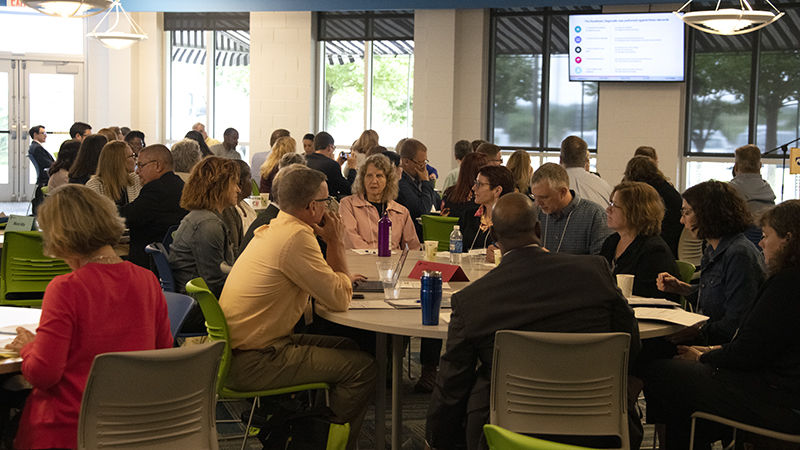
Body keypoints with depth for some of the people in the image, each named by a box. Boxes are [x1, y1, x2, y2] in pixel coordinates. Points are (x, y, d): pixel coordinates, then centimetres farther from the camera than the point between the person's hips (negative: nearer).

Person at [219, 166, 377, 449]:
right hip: (252, 363, -11)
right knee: (362, 367, -11)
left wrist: (341, 281, 8)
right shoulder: (296, 238, -20)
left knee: (347, 348, 20)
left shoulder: (272, 229, 12)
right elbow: (339, 299, -17)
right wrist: (336, 243, -8)